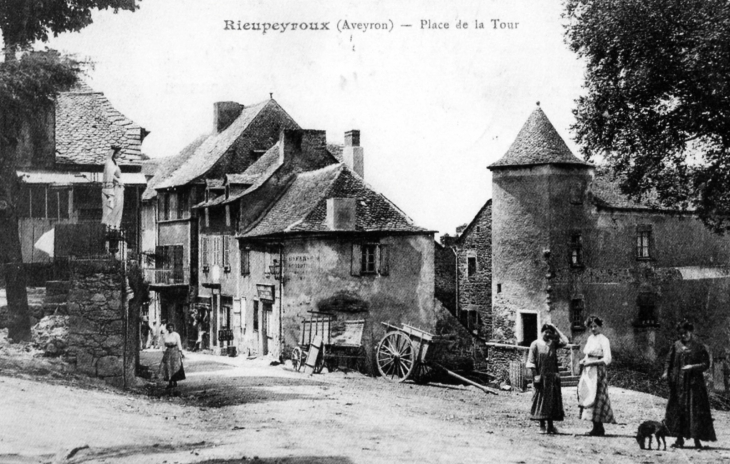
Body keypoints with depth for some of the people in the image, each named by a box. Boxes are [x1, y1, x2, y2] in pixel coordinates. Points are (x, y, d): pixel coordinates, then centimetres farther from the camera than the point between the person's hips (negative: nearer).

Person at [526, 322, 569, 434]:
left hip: (552, 377, 4)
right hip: (541, 376, -4)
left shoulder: (553, 344, 8)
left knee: (553, 400, 4)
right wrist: (535, 375, -12)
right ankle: (542, 426, 5)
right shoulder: (535, 344, -2)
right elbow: (531, 361, -4)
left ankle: (550, 426, 11)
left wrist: (556, 329, -5)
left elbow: (565, 341, -8)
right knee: (541, 399, -1)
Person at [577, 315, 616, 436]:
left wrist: (591, 363, -17)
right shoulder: (590, 338, 15)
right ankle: (597, 428, 9)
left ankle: (598, 428, -2)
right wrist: (583, 361, 5)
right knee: (586, 395, 4)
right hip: (588, 372, 8)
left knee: (595, 398, -8)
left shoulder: (603, 340, -8)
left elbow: (607, 359, -15)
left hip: (597, 372, -8)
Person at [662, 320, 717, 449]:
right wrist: (666, 372, -5)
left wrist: (692, 367, -18)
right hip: (678, 383, 3)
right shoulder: (676, 345, 7)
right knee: (678, 410, 3)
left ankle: (697, 440, 3)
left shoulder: (699, 347, -1)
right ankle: (680, 439, 12)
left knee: (695, 411, -4)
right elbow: (669, 360, 11)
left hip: (694, 383, -3)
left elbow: (706, 364, -4)